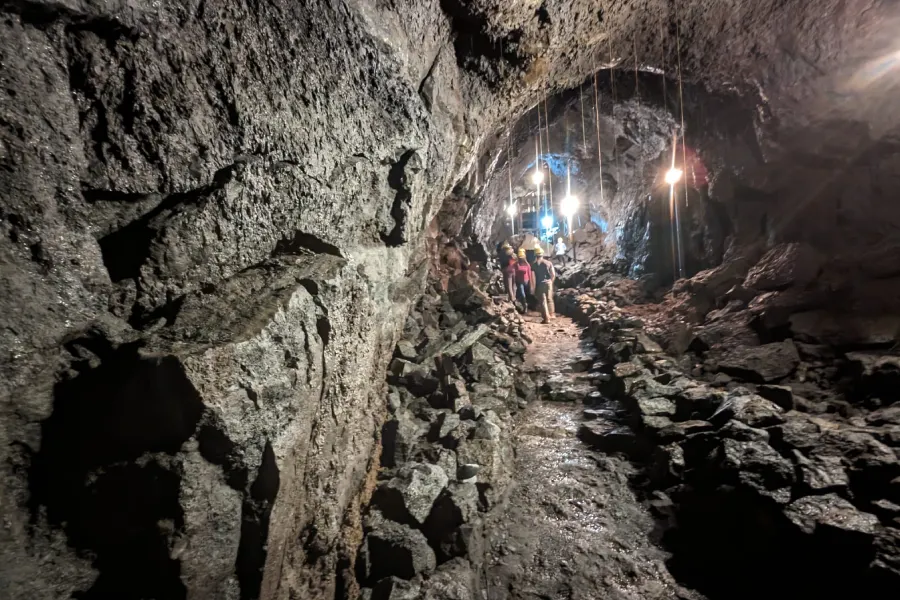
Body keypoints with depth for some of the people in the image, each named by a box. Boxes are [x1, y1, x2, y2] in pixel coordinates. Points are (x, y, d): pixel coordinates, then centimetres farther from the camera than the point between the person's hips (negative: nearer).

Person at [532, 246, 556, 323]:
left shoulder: (534, 264, -6)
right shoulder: (548, 263, 0)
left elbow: (533, 276, -11)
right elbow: (553, 275, -1)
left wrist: (534, 288, -3)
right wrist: (551, 282, 16)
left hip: (540, 284, -3)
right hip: (548, 282, 3)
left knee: (542, 301, 1)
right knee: (549, 299, 19)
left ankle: (546, 318, -2)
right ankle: (551, 314, 32)